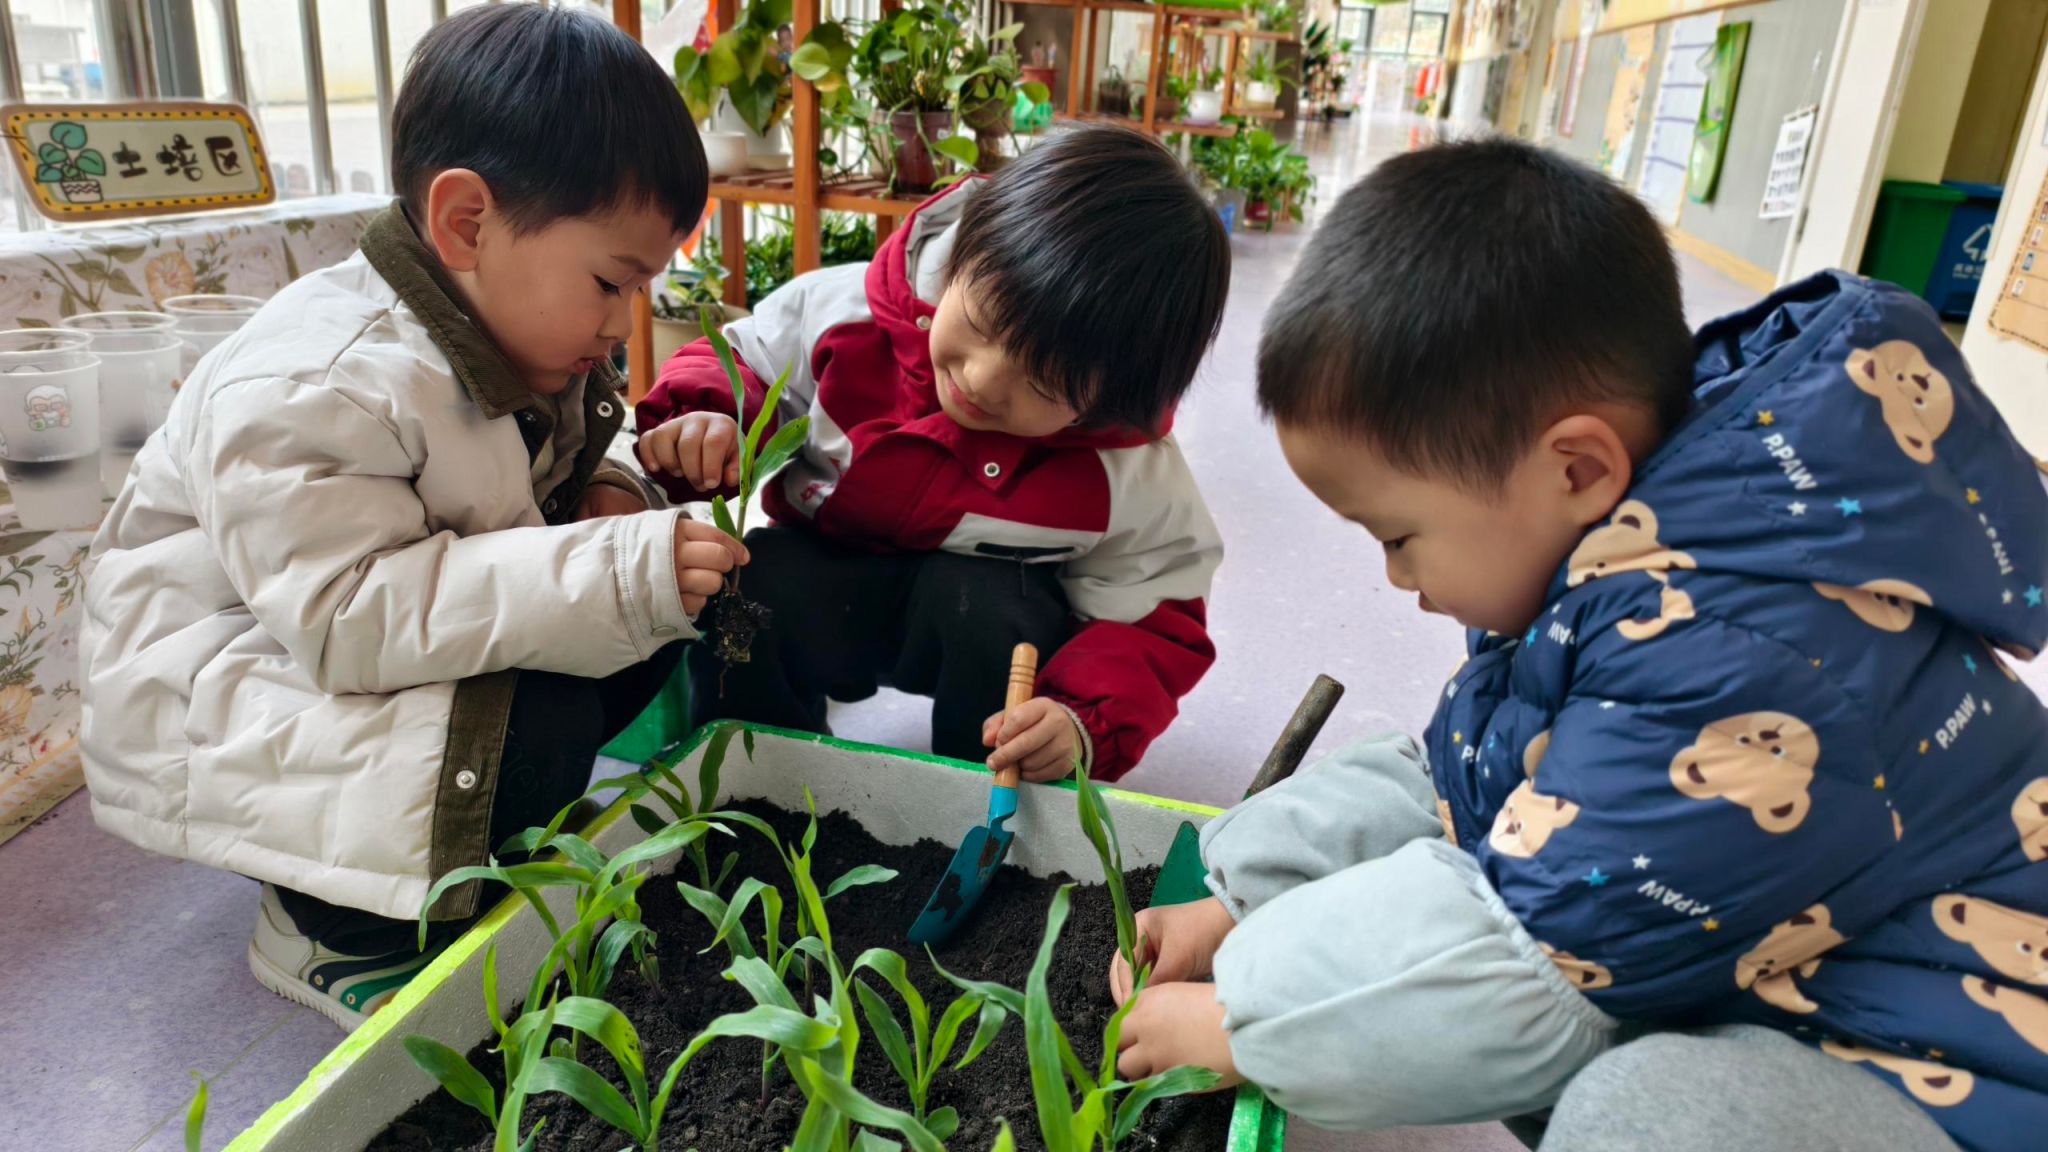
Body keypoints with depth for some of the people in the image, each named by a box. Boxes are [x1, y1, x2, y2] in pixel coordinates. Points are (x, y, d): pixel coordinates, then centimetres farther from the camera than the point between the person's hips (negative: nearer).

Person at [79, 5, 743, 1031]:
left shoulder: (515, 338, -1)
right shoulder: (313, 391, -29)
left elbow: (554, 464, 16)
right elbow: (346, 618, -36)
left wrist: (604, 493, -10)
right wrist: (610, 568, -42)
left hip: (410, 645, 9)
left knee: (654, 611, -4)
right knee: (536, 730, -32)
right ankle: (330, 929, -4)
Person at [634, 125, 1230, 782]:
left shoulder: (1136, 481, -25)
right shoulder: (846, 311, -24)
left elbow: (1155, 627, -14)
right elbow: (738, 362, -5)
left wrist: (1085, 724, -33)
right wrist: (708, 419, -29)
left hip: (999, 605, -1)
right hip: (820, 576, 2)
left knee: (983, 613, -35)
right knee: (749, 590, -29)